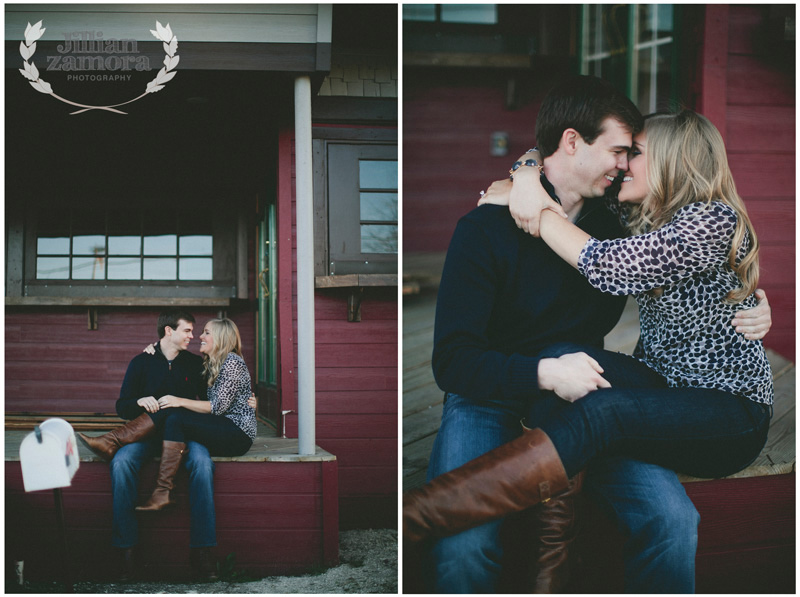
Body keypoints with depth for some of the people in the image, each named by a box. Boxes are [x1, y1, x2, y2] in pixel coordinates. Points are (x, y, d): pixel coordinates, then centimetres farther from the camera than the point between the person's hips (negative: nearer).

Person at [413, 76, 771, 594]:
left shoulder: (615, 226, 7)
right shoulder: (487, 228, -9)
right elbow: (452, 358, -15)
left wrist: (744, 311, 3)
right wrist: (544, 373, -31)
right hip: (490, 400, -4)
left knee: (673, 520, -22)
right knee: (464, 545, -31)